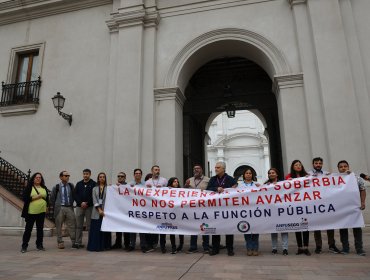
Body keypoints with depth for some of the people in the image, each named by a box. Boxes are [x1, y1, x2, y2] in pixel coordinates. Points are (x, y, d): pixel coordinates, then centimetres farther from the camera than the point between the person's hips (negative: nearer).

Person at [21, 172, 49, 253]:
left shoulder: (44, 188, 11)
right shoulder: (29, 188, -1)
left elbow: (47, 198, 16)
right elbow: (25, 198, -10)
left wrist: (46, 206, 5)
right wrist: (36, 197, -16)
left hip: (41, 211, 4)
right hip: (31, 212, -3)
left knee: (40, 229, 9)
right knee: (28, 229, 3)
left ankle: (39, 245, 19)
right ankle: (24, 246, 15)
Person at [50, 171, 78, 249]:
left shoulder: (71, 186, 5)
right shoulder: (56, 187, -2)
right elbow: (52, 198, 7)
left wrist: (71, 203, 8)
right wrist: (56, 206, 5)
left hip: (69, 207, 2)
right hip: (60, 208, -1)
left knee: (72, 225, 0)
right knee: (58, 226, 6)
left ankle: (74, 242, 6)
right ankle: (60, 243, 19)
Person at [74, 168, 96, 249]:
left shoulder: (93, 184, 0)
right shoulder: (79, 184, 13)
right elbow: (75, 195, 6)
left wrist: (87, 203, -13)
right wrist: (81, 203, -8)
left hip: (89, 207, -3)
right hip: (79, 207, 4)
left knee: (89, 226, 0)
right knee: (78, 226, 6)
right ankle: (78, 242, 13)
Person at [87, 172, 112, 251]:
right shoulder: (95, 189, 10)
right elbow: (94, 200, 1)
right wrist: (99, 210, -9)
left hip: (105, 210, -1)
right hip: (96, 211, 2)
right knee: (96, 229, 1)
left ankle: (104, 246, 9)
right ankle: (96, 246, 9)